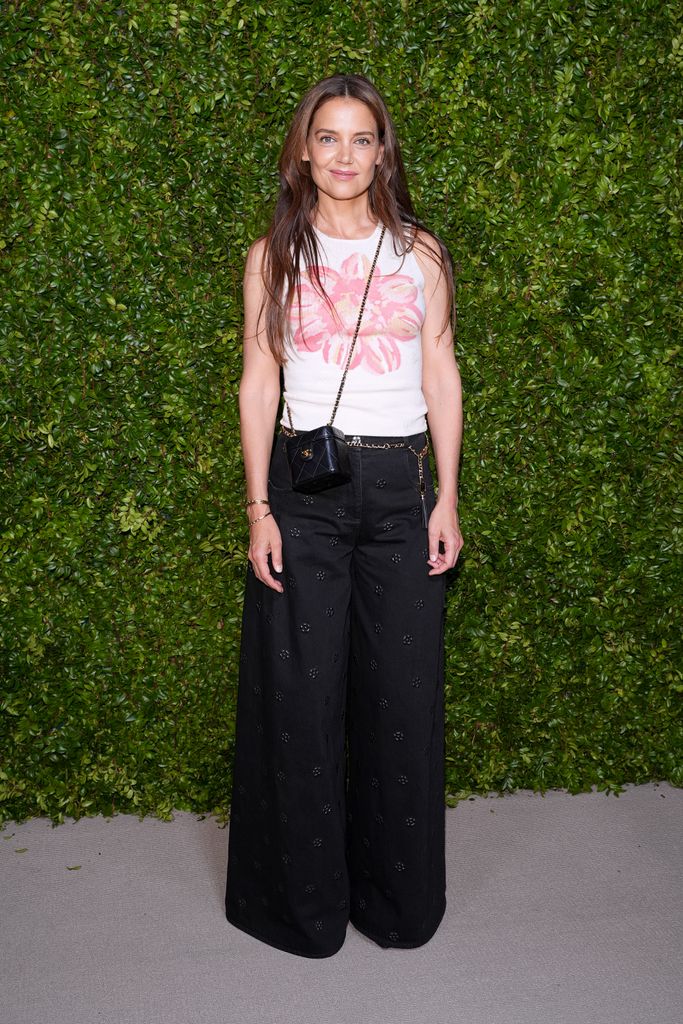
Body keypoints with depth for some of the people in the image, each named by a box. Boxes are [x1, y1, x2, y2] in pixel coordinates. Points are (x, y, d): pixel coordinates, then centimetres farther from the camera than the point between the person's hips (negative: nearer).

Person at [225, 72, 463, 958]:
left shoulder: (419, 252, 8)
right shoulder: (274, 256, 6)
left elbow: (443, 378, 7)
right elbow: (258, 385, 4)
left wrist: (447, 499, 0)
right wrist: (259, 509, -4)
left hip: (400, 484, 1)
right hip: (304, 483, -1)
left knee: (404, 692, 5)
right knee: (302, 692, 3)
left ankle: (399, 897, 25)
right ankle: (305, 900, 22)